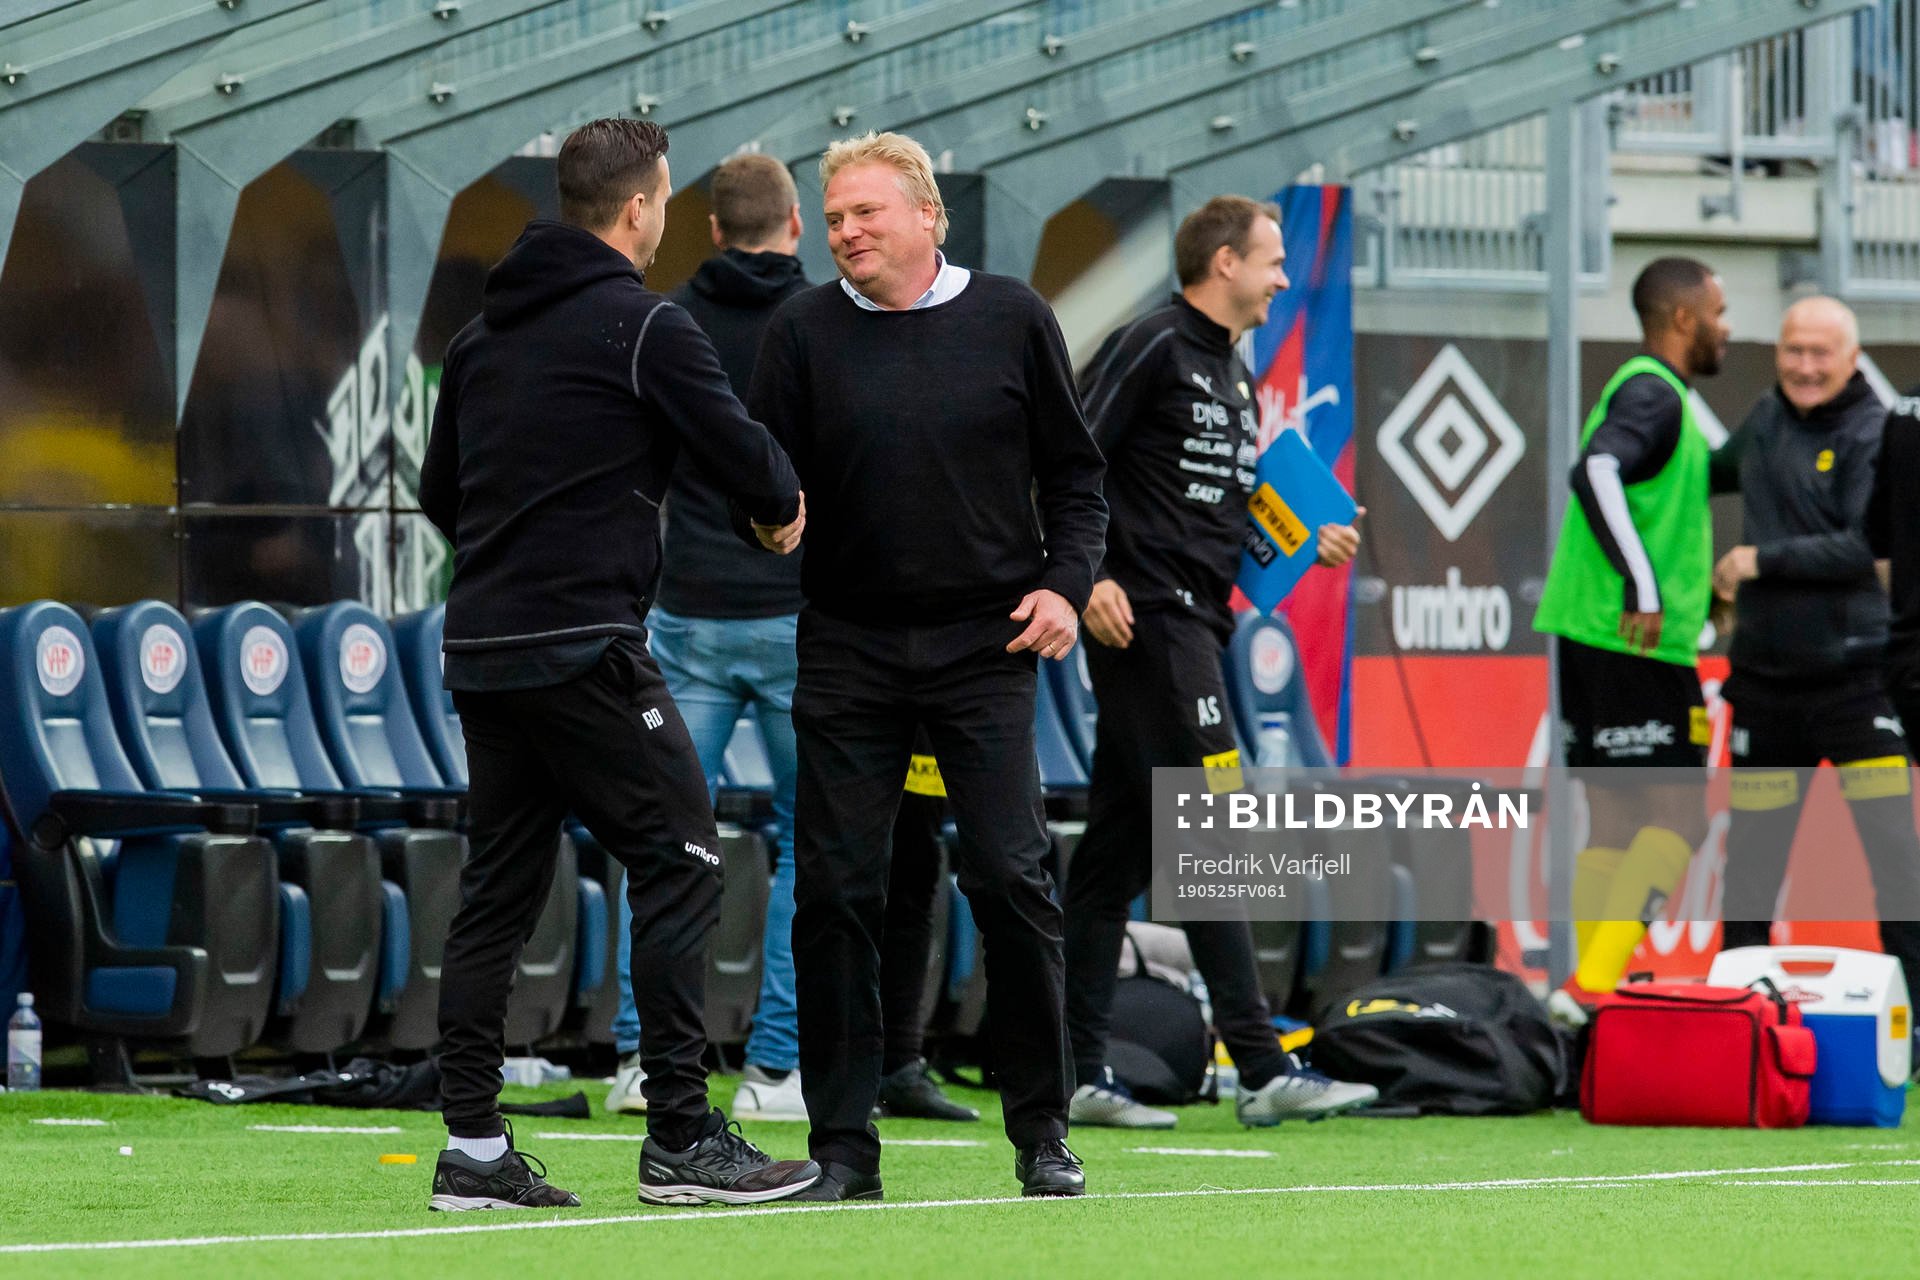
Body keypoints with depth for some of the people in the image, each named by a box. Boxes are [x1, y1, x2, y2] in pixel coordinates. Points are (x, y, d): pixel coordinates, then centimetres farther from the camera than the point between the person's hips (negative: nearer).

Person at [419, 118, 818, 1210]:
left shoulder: (485, 331, 14)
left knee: (500, 889, 10)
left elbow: (440, 491, 20)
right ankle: (682, 1139, -6)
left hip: (480, 651, 8)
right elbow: (744, 454, -10)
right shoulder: (644, 326, -8)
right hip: (586, 648, -8)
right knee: (679, 865, -3)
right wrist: (784, 502, 10)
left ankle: (473, 1145, 6)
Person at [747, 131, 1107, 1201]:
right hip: (848, 650, 1)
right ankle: (844, 1143, 6)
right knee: (837, 893, -1)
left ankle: (1043, 1131, 6)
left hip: (985, 643, -1)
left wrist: (1065, 586, -3)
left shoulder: (1011, 320, 3)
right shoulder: (805, 333, 3)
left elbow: (1073, 472, 9)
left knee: (1012, 880, -5)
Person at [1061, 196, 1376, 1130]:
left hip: (1196, 623, 10)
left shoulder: (1233, 376, 20)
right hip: (1146, 617, -10)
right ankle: (1261, 1069, -14)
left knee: (1118, 846, 9)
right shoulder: (1153, 346, -8)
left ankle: (1078, 1072, 10)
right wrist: (1089, 577, -20)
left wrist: (1309, 543, 11)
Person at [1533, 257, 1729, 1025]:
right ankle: (1594, 987, -17)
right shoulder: (1654, 394, -11)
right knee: (1678, 816, -9)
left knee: (1613, 824, 9)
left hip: (1592, 637, 10)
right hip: (1636, 642, -10)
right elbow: (1596, 473, -27)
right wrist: (1642, 586, -30)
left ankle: (1593, 989, 7)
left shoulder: (1647, 392, 20)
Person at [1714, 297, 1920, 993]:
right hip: (1766, 676, 6)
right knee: (1751, 853, 10)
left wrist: (1762, 559, -16)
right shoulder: (1767, 419, 10)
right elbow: (1726, 469, 33)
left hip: (1856, 676, -6)